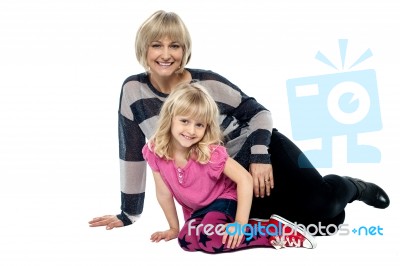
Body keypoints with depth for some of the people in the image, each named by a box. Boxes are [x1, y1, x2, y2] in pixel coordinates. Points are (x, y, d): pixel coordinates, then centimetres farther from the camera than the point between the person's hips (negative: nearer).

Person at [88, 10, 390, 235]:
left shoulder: (206, 81, -12)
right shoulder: (134, 90, -7)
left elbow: (259, 112, -2)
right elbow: (133, 154, 0)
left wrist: (260, 155, -19)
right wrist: (129, 214, 3)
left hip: (259, 153, -1)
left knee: (320, 206, -21)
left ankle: (350, 187, 15)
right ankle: (331, 203, 14)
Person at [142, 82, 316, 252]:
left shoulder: (210, 152, -25)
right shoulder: (155, 151, -16)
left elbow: (245, 179, -25)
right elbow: (164, 194, -4)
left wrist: (241, 223, -29)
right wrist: (174, 228, 3)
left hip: (223, 200, -4)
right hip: (195, 212, 5)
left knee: (207, 236, -34)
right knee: (186, 240, -27)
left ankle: (272, 231, -24)